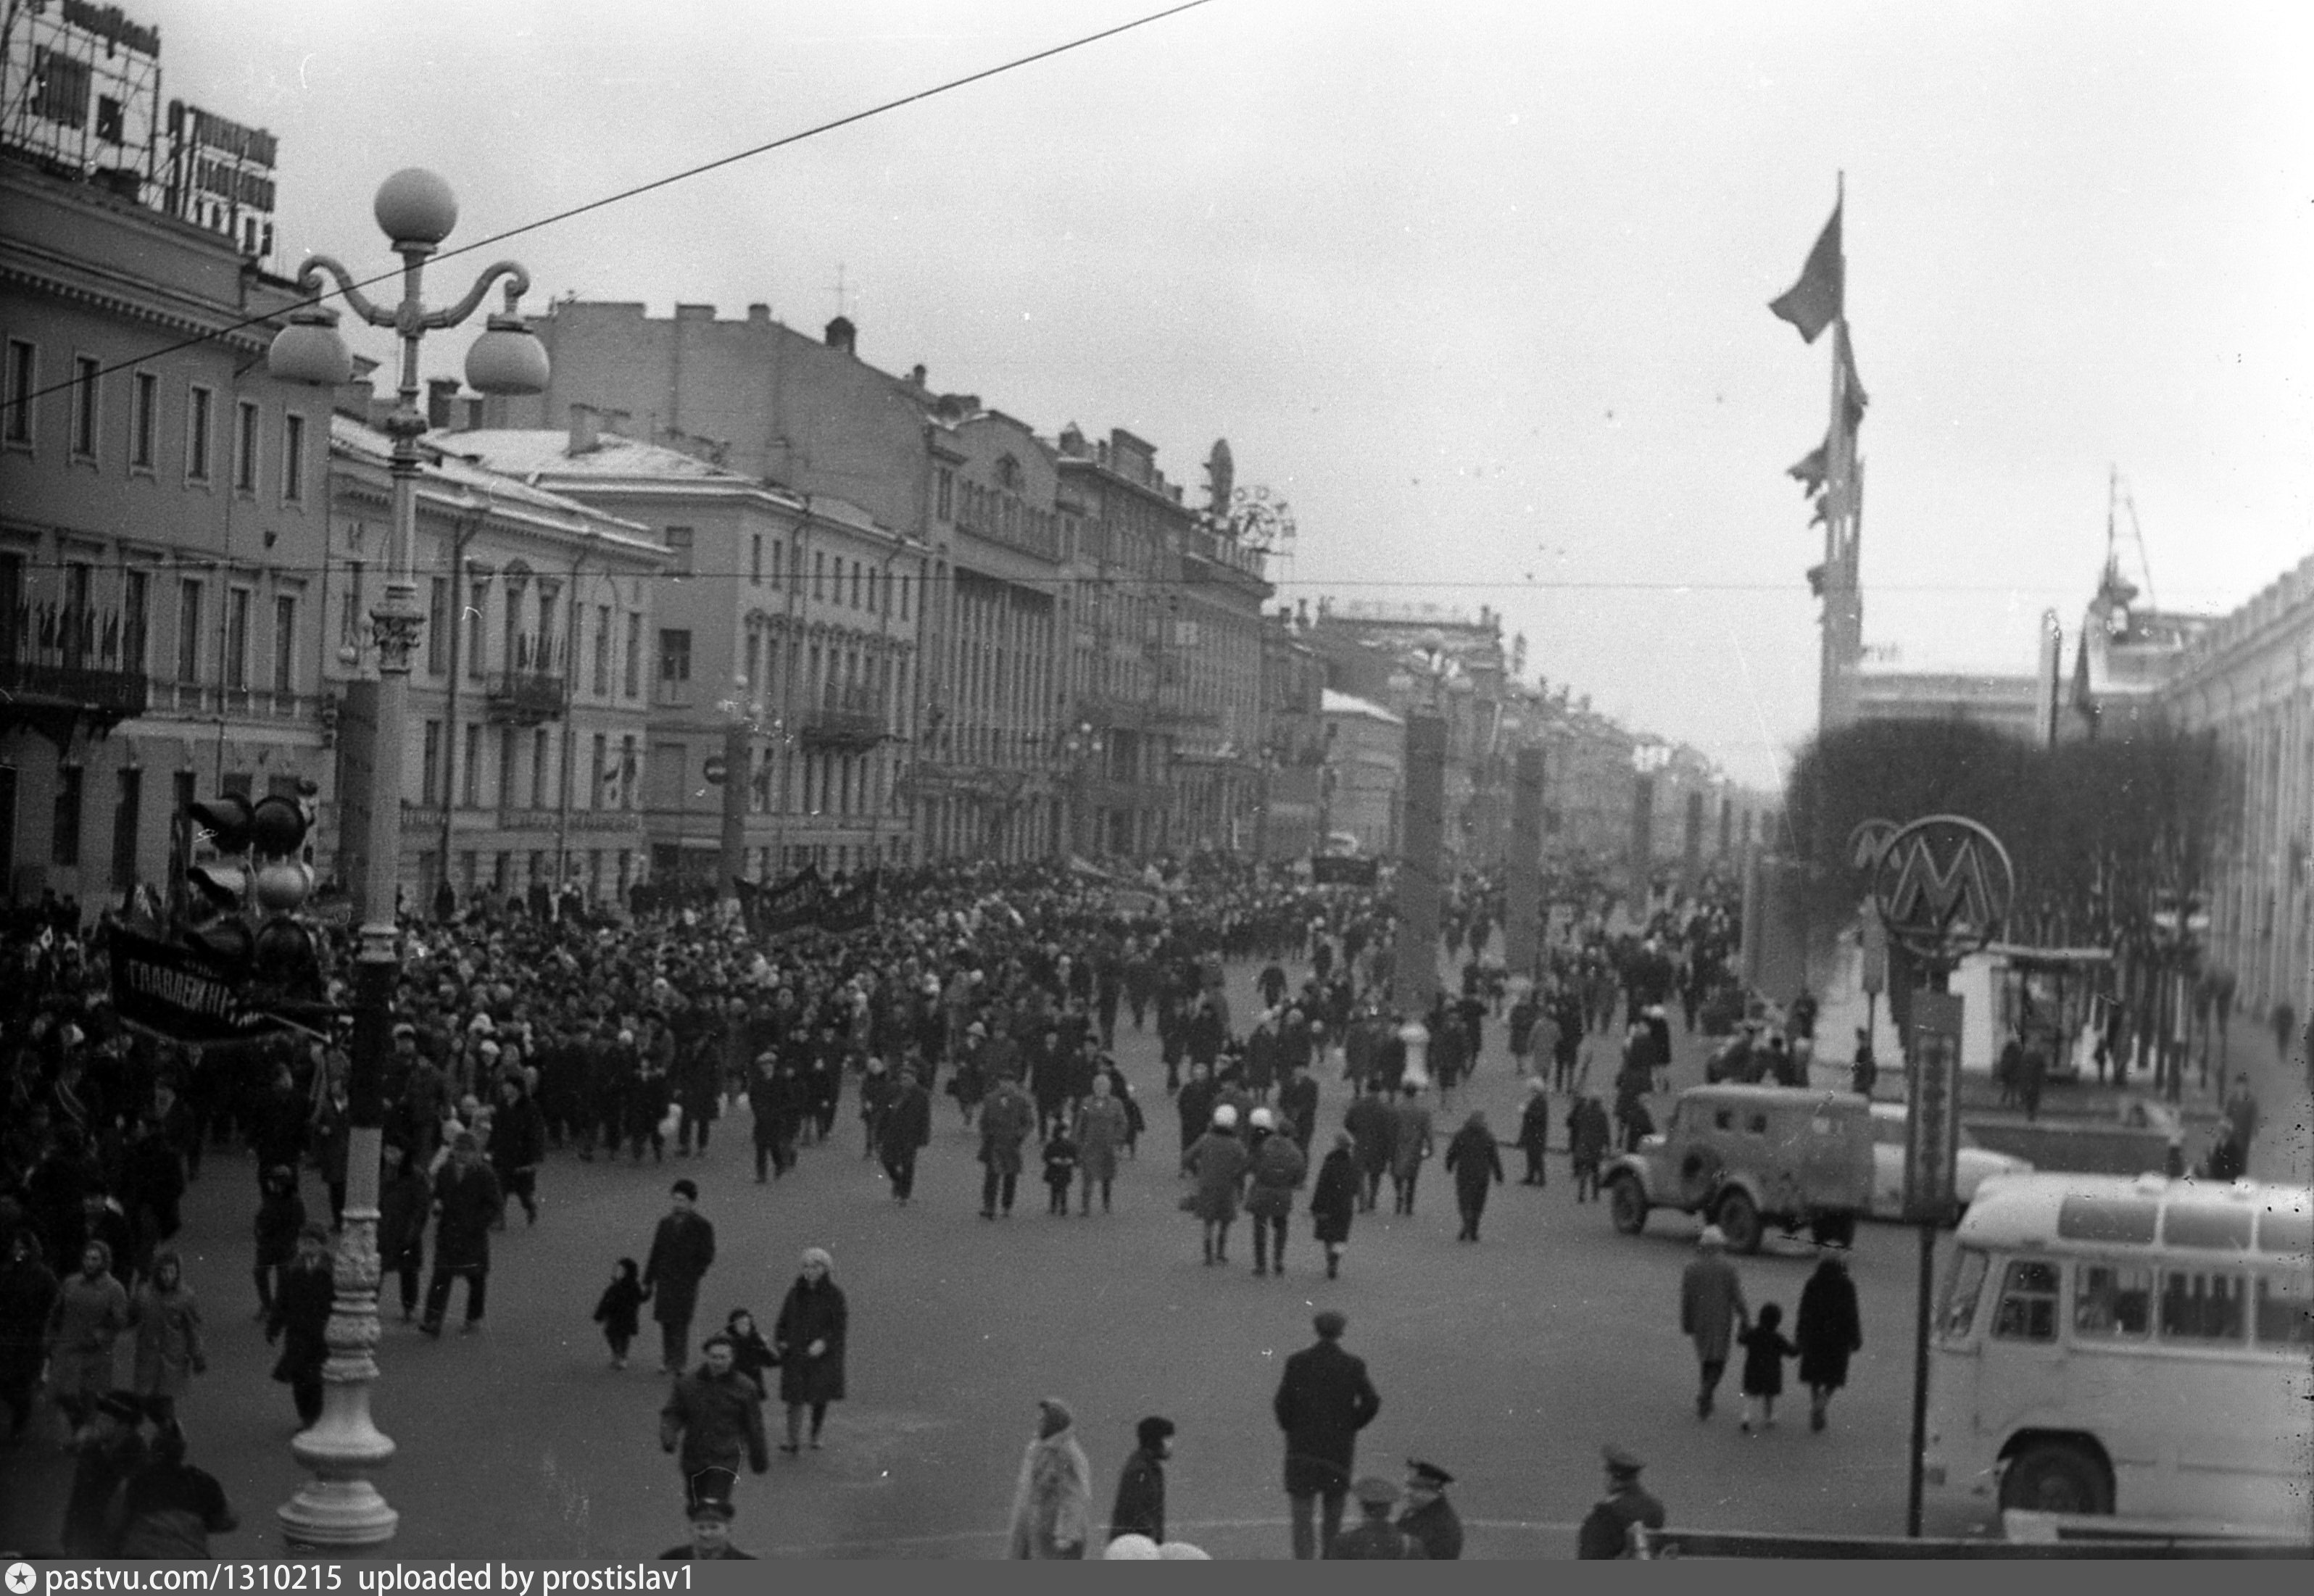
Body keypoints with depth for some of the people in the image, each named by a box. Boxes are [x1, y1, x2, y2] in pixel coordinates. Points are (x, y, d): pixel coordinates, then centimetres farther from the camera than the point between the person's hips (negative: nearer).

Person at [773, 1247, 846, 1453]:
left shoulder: (834, 1293, -5)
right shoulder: (795, 1292, 4)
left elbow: (841, 1324, -9)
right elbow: (783, 1320, 10)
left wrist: (824, 1342, -23)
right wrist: (779, 1341, -6)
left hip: (823, 1353, -1)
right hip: (796, 1354, 1)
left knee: (820, 1397, 9)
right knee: (795, 1397, -8)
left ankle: (815, 1436, 28)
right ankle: (792, 1441, -12)